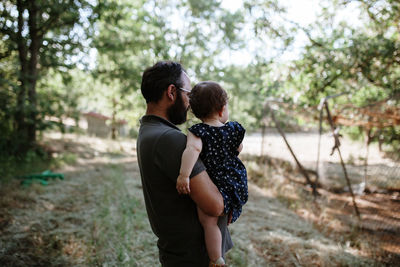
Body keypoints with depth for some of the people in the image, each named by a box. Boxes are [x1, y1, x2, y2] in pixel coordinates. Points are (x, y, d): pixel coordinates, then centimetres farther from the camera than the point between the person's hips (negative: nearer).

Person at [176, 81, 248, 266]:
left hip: (215, 186, -7)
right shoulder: (233, 129, -1)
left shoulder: (198, 132, -16)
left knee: (207, 219, -7)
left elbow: (193, 149, -35)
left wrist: (184, 175, -39)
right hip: (236, 181, 7)